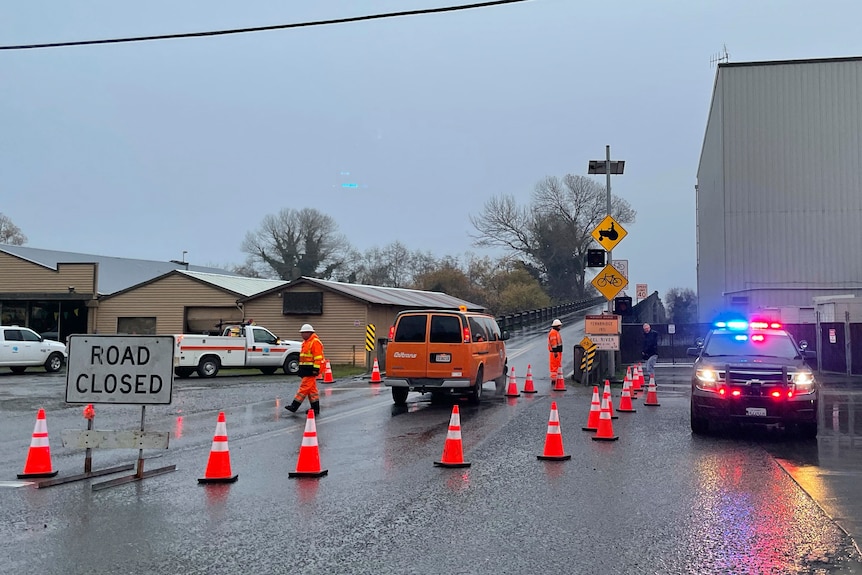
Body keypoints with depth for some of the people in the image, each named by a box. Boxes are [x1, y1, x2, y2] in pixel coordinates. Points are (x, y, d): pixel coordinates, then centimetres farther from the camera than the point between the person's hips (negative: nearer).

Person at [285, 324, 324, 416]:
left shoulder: (315, 342, -13)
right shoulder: (305, 342, 18)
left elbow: (318, 357, -20)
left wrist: (316, 369, -23)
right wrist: (301, 368, 24)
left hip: (311, 370, -11)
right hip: (305, 369, 11)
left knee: (304, 387, -9)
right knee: (312, 389, 11)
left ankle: (294, 406, -11)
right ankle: (315, 408, 14)